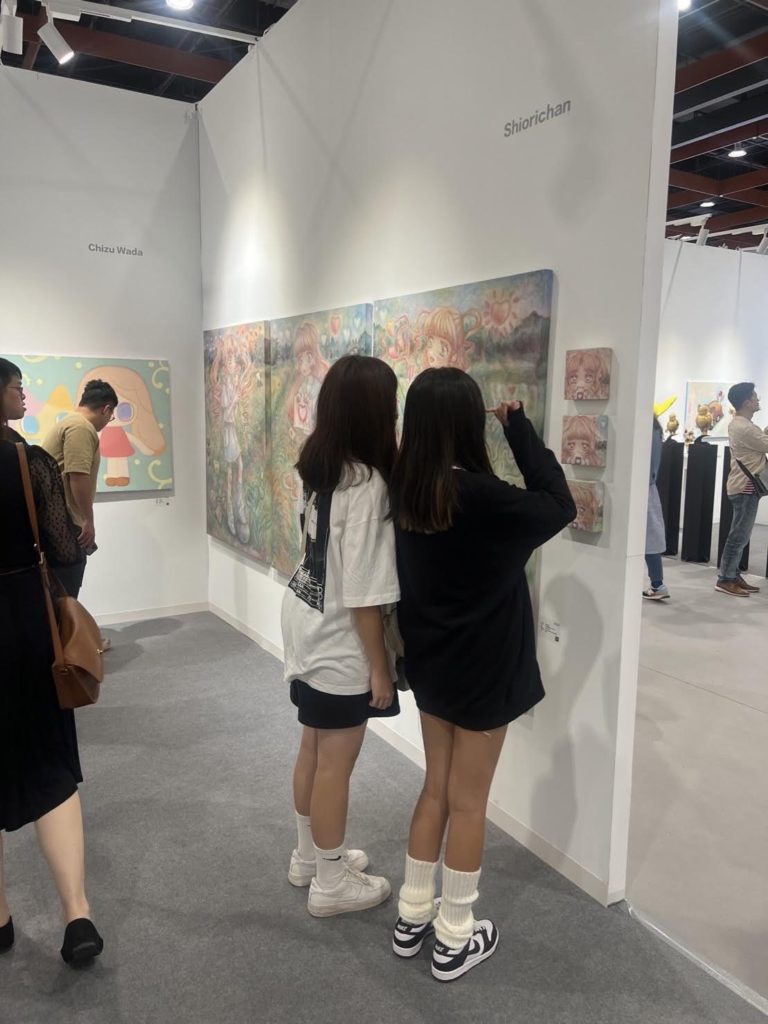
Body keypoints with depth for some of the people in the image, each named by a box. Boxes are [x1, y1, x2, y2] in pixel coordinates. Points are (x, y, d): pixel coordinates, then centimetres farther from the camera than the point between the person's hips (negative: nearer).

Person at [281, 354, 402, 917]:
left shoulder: (319, 465, 1)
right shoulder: (367, 483, -24)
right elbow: (362, 592, -23)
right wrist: (379, 664, -14)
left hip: (309, 627, 8)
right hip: (341, 643, -8)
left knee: (314, 750, 23)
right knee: (336, 764, 9)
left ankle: (310, 856, 43)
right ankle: (331, 882, 30)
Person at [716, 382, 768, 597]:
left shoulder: (739, 423, 14)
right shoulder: (743, 427, -19)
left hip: (744, 485, 10)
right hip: (746, 487, -10)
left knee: (740, 534, 13)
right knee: (739, 535, -7)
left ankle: (733, 575, 18)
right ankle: (725, 579, -3)